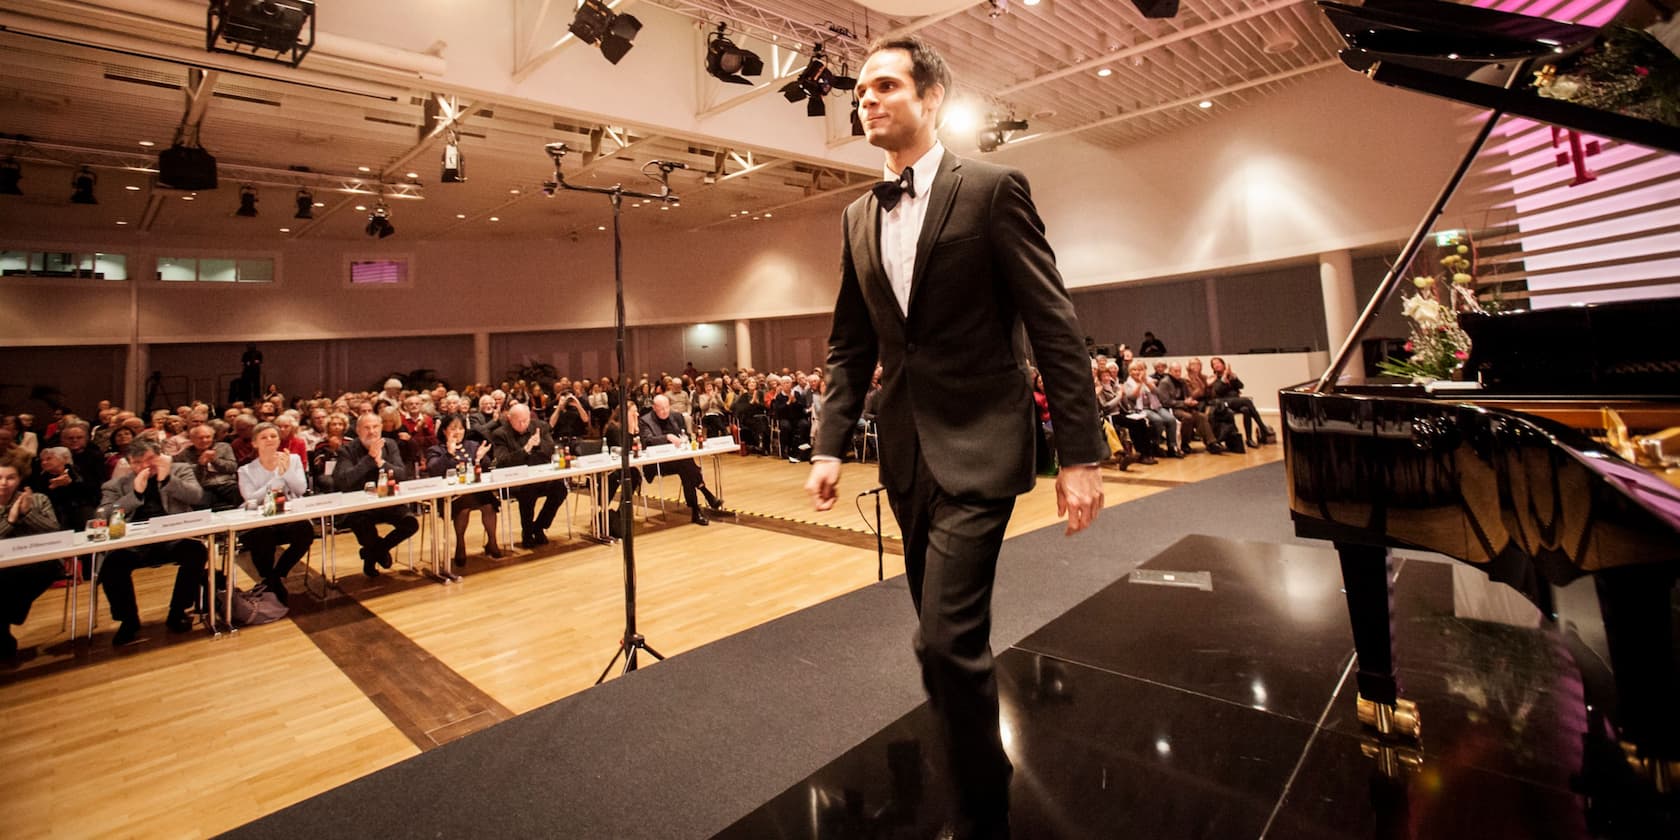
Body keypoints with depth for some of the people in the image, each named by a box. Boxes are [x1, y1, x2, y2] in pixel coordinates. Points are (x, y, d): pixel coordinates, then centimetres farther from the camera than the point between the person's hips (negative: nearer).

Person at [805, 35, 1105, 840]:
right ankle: (980, 770, 42)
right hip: (906, 449, 6)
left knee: (948, 638, -11)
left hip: (977, 445, -6)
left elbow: (1054, 326, -8)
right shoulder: (859, 216, 11)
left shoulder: (992, 188, -5)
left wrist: (1080, 454, -11)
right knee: (949, 633, 18)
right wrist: (830, 445, 4)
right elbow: (850, 343, 12)